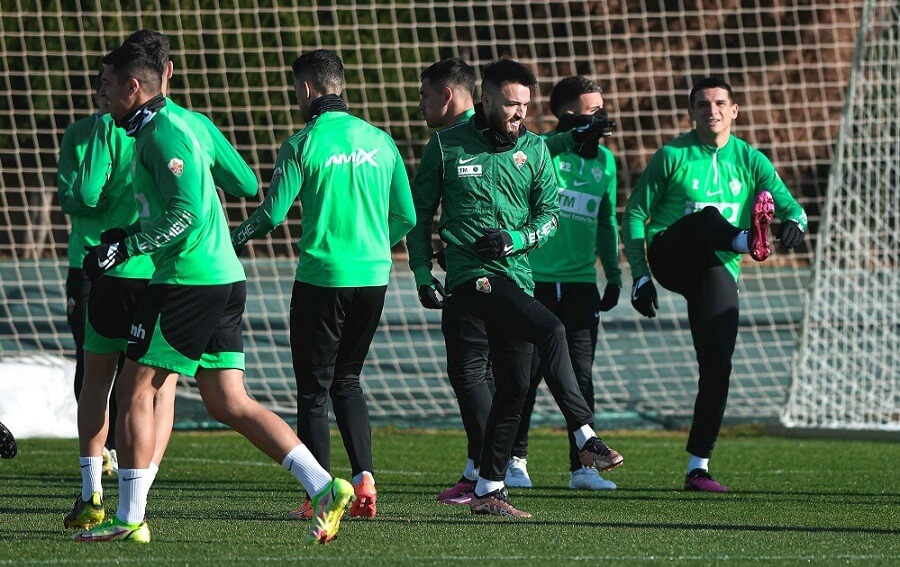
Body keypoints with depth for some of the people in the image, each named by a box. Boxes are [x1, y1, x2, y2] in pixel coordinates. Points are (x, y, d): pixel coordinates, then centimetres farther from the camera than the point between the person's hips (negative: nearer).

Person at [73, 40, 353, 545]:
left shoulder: (162, 133, -12)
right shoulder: (186, 124, 18)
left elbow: (187, 210, -22)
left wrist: (125, 248, -18)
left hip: (188, 281, -10)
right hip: (225, 278, 10)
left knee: (136, 390, -1)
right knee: (229, 403, 6)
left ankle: (129, 519, 2)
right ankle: (324, 487, -4)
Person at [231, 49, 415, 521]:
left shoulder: (304, 144, -9)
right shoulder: (379, 141, 6)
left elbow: (272, 214, -9)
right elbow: (406, 217, 9)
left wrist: (233, 239, 10)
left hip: (322, 277, -5)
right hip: (373, 275, 5)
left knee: (314, 389, 5)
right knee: (347, 380, 19)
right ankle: (364, 477, 5)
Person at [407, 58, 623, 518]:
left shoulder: (534, 149, 10)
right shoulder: (447, 146, 1)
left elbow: (550, 214, 8)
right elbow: (419, 212, 7)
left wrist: (515, 239, -11)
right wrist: (422, 272, 0)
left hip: (516, 274, 5)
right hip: (471, 274, -5)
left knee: (514, 386, 6)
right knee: (550, 330, -27)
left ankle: (488, 490, 16)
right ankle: (586, 440, -28)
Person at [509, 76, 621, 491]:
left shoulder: (604, 160, 13)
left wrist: (614, 277, 15)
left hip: (581, 283, 4)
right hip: (536, 281, -4)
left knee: (581, 374, 2)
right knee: (528, 372, -1)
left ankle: (581, 465, 6)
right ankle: (515, 461, 9)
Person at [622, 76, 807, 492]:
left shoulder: (750, 161, 10)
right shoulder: (673, 156, 3)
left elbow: (790, 206, 2)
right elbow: (634, 215, 3)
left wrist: (794, 223, -24)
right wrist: (639, 275, -6)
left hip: (717, 271, 2)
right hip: (670, 256, -2)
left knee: (717, 366, -8)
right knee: (707, 215, -32)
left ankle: (698, 468, -2)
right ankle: (748, 240, -68)